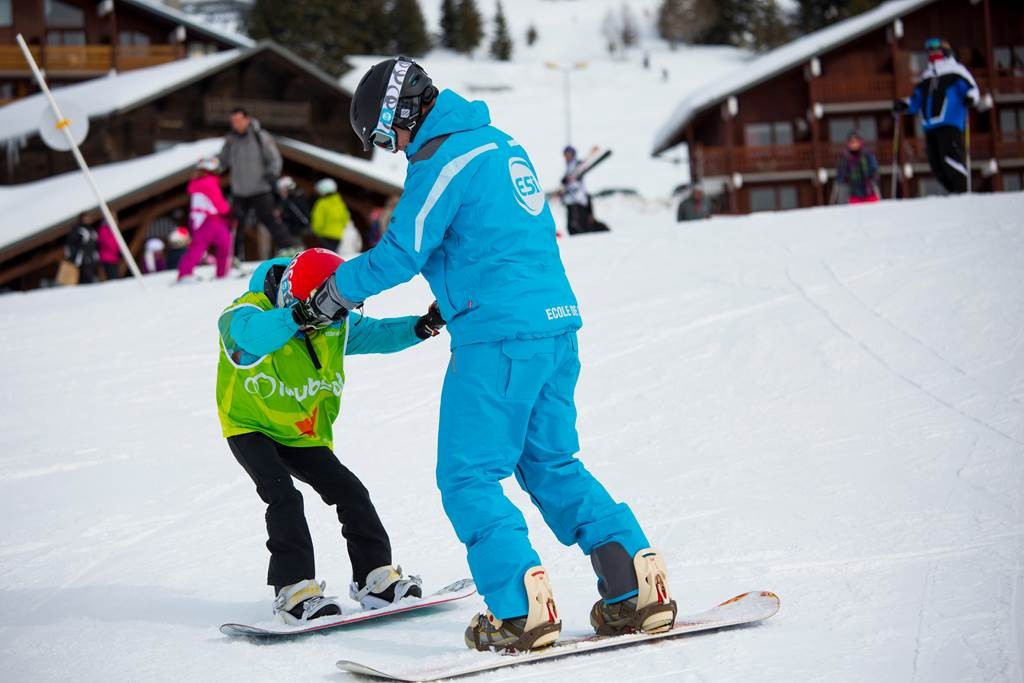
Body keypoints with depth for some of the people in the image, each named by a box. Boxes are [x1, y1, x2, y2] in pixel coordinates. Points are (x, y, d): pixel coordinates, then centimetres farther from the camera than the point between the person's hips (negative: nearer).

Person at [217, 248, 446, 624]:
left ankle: (375, 576, 8)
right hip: (250, 427, -5)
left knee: (351, 493, -3)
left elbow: (377, 334, -11)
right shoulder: (245, 314, -26)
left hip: (305, 436, 5)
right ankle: (294, 587, -20)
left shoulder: (334, 324, -8)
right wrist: (298, 316, -64)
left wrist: (421, 327, -30)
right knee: (284, 497, -24)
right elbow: (253, 334, -49)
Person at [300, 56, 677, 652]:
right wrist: (455, 303, 31)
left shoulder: (442, 160, -10)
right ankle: (639, 587, 10)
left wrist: (339, 290, 6)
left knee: (468, 477, -1)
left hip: (499, 336, -9)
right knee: (553, 466, 17)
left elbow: (401, 254, -10)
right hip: (556, 327, 9)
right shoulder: (503, 144, 18)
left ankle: (521, 609, -9)